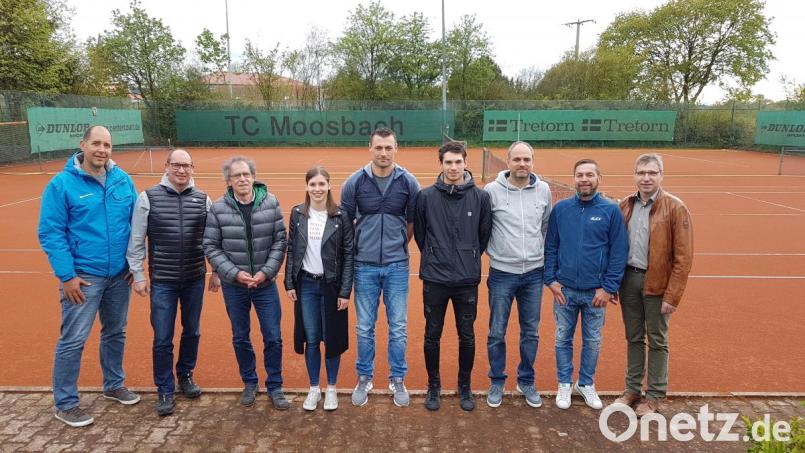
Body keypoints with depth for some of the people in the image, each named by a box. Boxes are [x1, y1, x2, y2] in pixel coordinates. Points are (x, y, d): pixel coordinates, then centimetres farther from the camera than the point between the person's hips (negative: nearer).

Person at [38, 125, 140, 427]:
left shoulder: (123, 180, 2)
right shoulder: (61, 184, -11)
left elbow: (137, 220, 10)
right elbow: (50, 233, -11)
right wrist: (66, 275, -15)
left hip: (119, 274, 5)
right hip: (83, 277, -5)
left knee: (115, 333, 18)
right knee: (73, 341, 2)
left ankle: (114, 385, 37)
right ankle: (65, 404, 19)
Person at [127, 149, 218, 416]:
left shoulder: (202, 199, 2)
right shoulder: (148, 198, -5)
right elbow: (136, 241, -1)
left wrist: (216, 273, 8)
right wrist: (138, 275, -3)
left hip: (195, 279, 3)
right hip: (162, 281, -2)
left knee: (192, 332, 16)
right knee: (162, 339, 3)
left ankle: (185, 376, 37)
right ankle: (165, 391, 20)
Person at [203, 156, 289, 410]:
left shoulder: (270, 203, -6)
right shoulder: (218, 208, -7)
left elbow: (280, 241, -3)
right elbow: (211, 247, -5)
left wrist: (266, 271, -12)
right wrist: (234, 273, -13)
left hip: (265, 284, 0)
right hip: (233, 286, 0)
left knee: (273, 338, 4)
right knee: (240, 338, 14)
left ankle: (275, 386, 23)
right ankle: (249, 382, 35)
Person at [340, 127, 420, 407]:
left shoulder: (408, 182, -3)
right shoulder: (355, 182, -4)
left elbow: (413, 221, 9)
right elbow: (345, 222, 6)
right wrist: (358, 248, 9)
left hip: (397, 266, 0)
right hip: (364, 266, 0)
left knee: (398, 328, 8)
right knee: (365, 328, 11)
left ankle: (397, 379, 26)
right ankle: (364, 378, 28)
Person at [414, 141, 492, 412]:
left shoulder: (481, 197, -3)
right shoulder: (426, 196, -4)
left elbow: (484, 234, 7)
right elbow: (419, 233, 6)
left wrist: (469, 258, 11)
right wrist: (434, 258, 10)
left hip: (467, 281, 1)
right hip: (434, 280, 0)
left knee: (467, 337, 12)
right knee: (432, 336, 10)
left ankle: (465, 386, 31)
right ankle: (434, 386, 29)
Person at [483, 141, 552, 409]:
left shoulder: (543, 190, 1)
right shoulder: (493, 190, -9)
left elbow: (547, 226, 13)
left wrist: (541, 253, 14)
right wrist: (493, 250, 0)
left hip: (534, 273, 3)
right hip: (502, 273, -3)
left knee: (531, 332, 13)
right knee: (497, 333, 7)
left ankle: (526, 381, 31)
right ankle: (497, 382, 25)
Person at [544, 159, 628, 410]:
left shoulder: (611, 211, -6)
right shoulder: (560, 209, -1)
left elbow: (619, 252, -6)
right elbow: (550, 246, 3)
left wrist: (608, 288, -9)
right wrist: (551, 279, -4)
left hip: (596, 292, -1)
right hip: (564, 290, 1)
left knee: (592, 341, 13)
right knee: (563, 338, 12)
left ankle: (586, 384, 32)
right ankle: (564, 384, 28)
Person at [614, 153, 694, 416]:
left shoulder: (675, 208, -9)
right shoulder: (625, 206, 6)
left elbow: (683, 257, -11)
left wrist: (672, 295, -14)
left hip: (656, 284, -4)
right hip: (628, 279, 4)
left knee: (657, 341, 8)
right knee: (633, 337, 15)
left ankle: (654, 396, 22)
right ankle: (632, 389, 29)